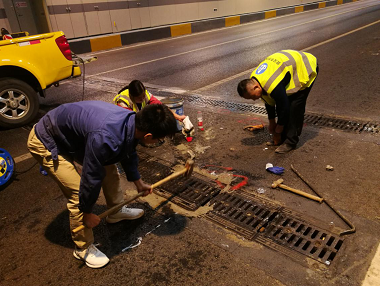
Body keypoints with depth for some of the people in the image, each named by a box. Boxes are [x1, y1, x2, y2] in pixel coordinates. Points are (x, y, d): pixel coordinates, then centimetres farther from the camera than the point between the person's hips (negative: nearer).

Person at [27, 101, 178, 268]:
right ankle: (83, 249, 10)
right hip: (45, 143, -8)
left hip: (72, 135, 9)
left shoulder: (132, 122, -13)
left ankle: (115, 211, 34)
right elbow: (91, 177, -29)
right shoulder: (106, 139, -42)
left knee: (108, 166, 13)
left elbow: (128, 154, 7)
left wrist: (138, 182, 19)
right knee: (79, 193, -13)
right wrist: (87, 213, -12)